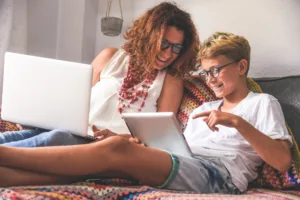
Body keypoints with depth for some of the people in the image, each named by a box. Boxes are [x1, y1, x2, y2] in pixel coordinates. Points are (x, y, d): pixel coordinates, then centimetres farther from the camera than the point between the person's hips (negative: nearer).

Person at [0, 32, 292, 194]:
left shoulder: (263, 103, 13)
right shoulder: (202, 109, 31)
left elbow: (282, 161, -2)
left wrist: (238, 122, -13)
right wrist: (148, 149, -1)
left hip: (219, 177, -6)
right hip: (184, 170, 6)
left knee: (117, 149, -26)